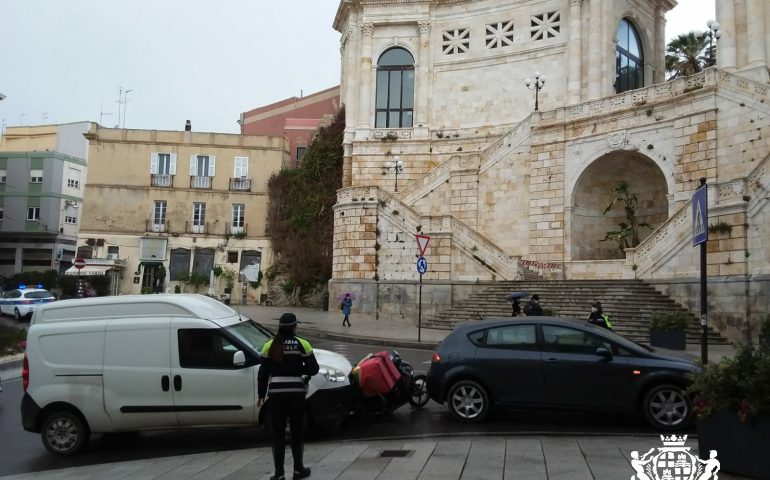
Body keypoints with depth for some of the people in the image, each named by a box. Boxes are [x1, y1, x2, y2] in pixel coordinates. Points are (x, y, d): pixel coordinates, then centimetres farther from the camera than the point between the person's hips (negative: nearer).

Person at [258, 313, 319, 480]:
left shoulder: (270, 345, 1)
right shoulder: (302, 344, -4)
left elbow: (263, 372, 1)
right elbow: (313, 368, -4)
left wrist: (261, 394, 9)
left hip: (276, 393, 1)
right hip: (296, 392, -1)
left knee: (278, 434, 8)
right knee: (297, 432, 14)